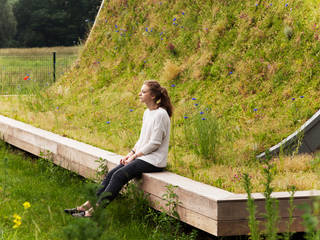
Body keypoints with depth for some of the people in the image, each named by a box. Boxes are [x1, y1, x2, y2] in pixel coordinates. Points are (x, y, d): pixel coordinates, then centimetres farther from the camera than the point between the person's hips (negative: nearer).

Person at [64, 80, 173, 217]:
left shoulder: (160, 114, -15)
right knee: (111, 174, -6)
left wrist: (135, 156, -12)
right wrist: (131, 153, 6)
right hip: (142, 156, 9)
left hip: (153, 160, -9)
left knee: (119, 175, -21)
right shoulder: (147, 112, 15)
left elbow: (154, 143, -16)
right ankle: (89, 204, -8)